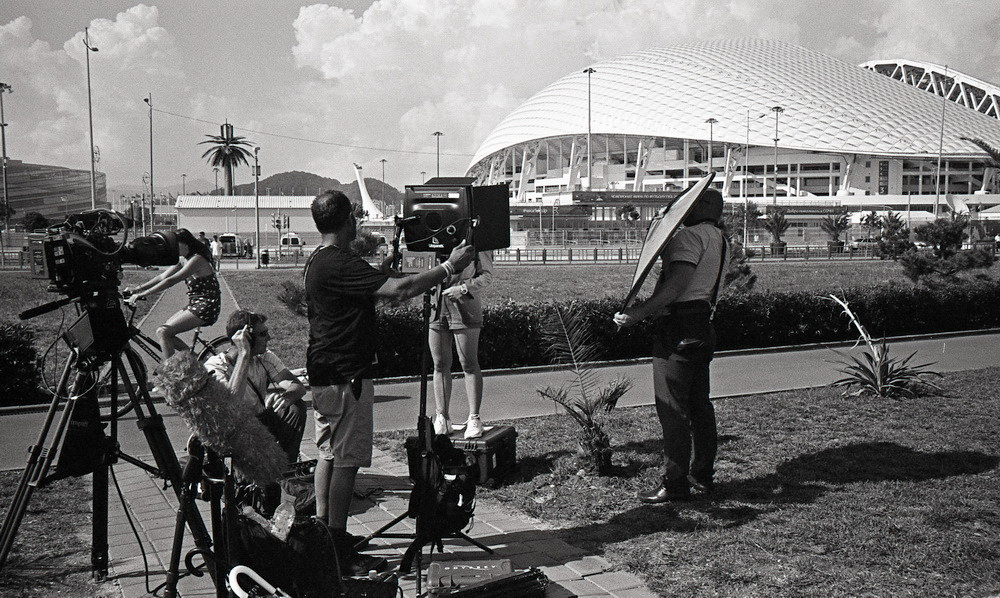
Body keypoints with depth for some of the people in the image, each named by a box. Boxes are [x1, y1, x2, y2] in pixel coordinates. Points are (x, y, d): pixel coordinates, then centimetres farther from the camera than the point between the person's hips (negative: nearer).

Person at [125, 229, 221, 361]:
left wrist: (142, 294, -27)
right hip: (195, 305, 10)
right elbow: (162, 277, 10)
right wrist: (136, 289, 1)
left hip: (206, 307, -10)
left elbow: (171, 281, -26)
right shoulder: (183, 259, 11)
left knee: (162, 332, -17)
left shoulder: (197, 259, -18)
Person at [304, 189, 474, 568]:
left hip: (323, 374, 10)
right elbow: (400, 290, -29)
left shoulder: (315, 262, 11)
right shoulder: (340, 264, -21)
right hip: (345, 376, -10)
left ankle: (322, 531, 26)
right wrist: (449, 267, -20)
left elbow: (369, 287, 23)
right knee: (347, 459, -3)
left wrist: (387, 263, 21)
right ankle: (338, 546, 5)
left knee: (328, 453, 16)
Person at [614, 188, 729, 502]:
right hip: (703, 327, 10)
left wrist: (639, 313, -24)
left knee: (672, 408, -6)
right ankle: (703, 475, 23)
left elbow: (677, 285, -23)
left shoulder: (690, 235, -11)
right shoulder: (721, 241, 20)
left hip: (678, 329, -10)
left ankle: (675, 483, -2)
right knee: (698, 404, 15)